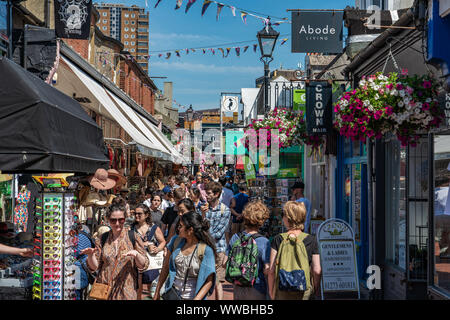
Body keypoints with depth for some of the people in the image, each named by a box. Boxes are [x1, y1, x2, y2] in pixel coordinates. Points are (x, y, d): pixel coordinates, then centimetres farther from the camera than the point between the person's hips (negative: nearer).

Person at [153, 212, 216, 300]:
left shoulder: (206, 250, -13)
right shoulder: (175, 241, 0)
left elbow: (209, 281, -10)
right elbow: (166, 267, 10)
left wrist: (197, 299, -19)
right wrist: (157, 292, 12)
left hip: (192, 296, -4)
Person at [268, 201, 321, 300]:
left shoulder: (278, 239, -4)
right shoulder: (311, 240, -2)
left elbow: (271, 270, -5)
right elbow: (317, 271, -2)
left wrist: (271, 290, 8)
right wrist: (316, 289, 14)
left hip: (283, 293, -1)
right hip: (305, 292, 1)